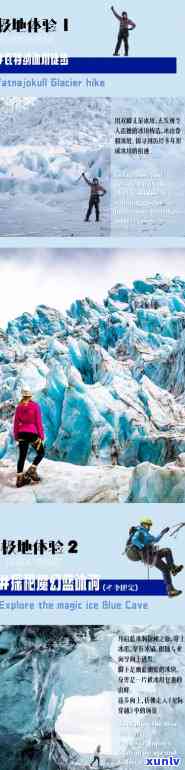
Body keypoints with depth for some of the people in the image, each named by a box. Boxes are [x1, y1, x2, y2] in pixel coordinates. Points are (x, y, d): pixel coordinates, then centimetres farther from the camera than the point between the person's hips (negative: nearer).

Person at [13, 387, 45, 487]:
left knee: (22, 456, 8)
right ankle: (31, 470, -4)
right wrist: (41, 436, -6)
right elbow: (38, 422, -9)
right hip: (32, 433, -4)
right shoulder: (35, 406, -7)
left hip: (22, 434, 4)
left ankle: (19, 479, 5)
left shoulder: (19, 407, 4)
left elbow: (16, 423, 6)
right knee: (41, 453, 14)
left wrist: (16, 436, 15)